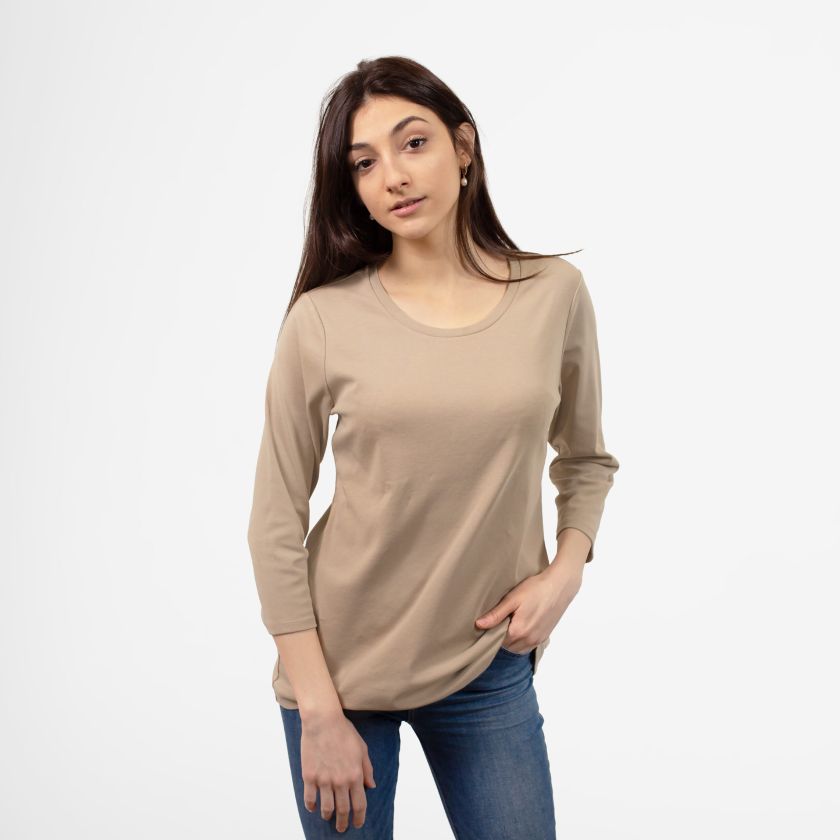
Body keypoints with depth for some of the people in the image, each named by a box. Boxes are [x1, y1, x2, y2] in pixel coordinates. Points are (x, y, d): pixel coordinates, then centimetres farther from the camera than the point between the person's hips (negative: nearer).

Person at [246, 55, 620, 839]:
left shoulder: (555, 293, -4)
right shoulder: (323, 319, -10)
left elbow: (586, 459, 11)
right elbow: (276, 526, -7)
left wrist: (565, 570, -5)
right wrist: (319, 712, -9)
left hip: (489, 667, 2)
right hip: (342, 661, -1)